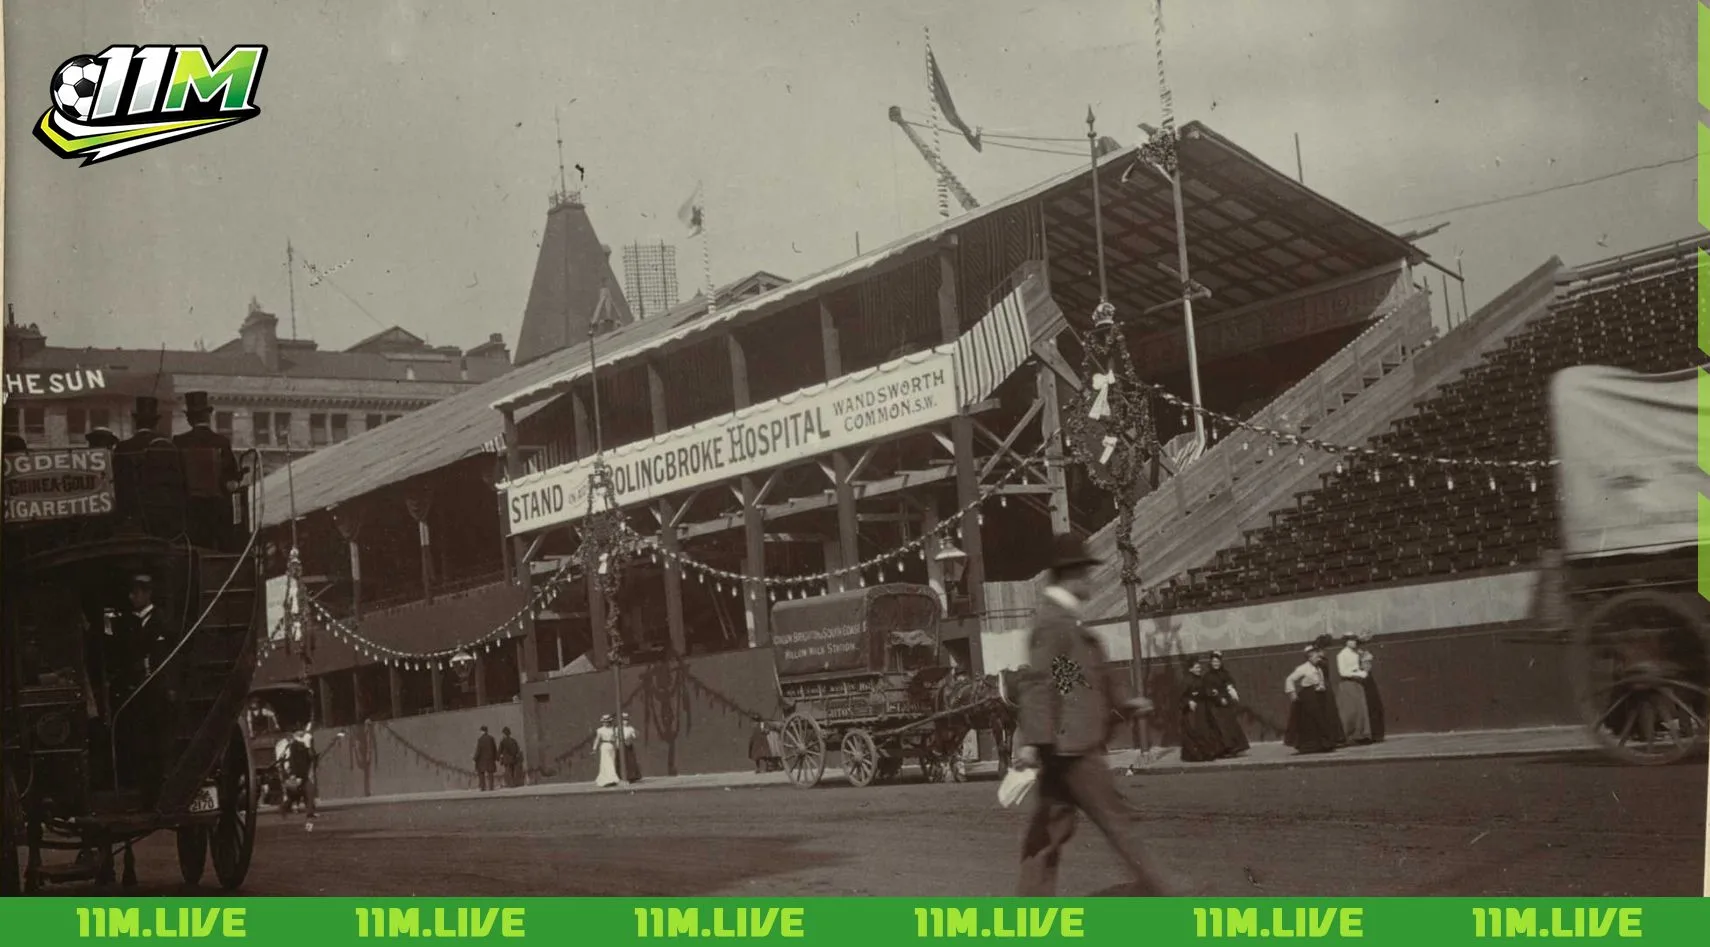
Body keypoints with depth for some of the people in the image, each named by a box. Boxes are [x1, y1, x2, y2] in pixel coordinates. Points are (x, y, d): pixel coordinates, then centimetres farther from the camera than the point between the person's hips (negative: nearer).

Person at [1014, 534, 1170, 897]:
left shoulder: (1063, 619, 19)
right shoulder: (1052, 621, -13)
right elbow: (1039, 683, -21)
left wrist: (1122, 705, 31)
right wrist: (1032, 741, -27)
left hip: (1066, 746, 10)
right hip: (1072, 744, -10)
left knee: (1049, 832, 8)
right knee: (1113, 820, -2)